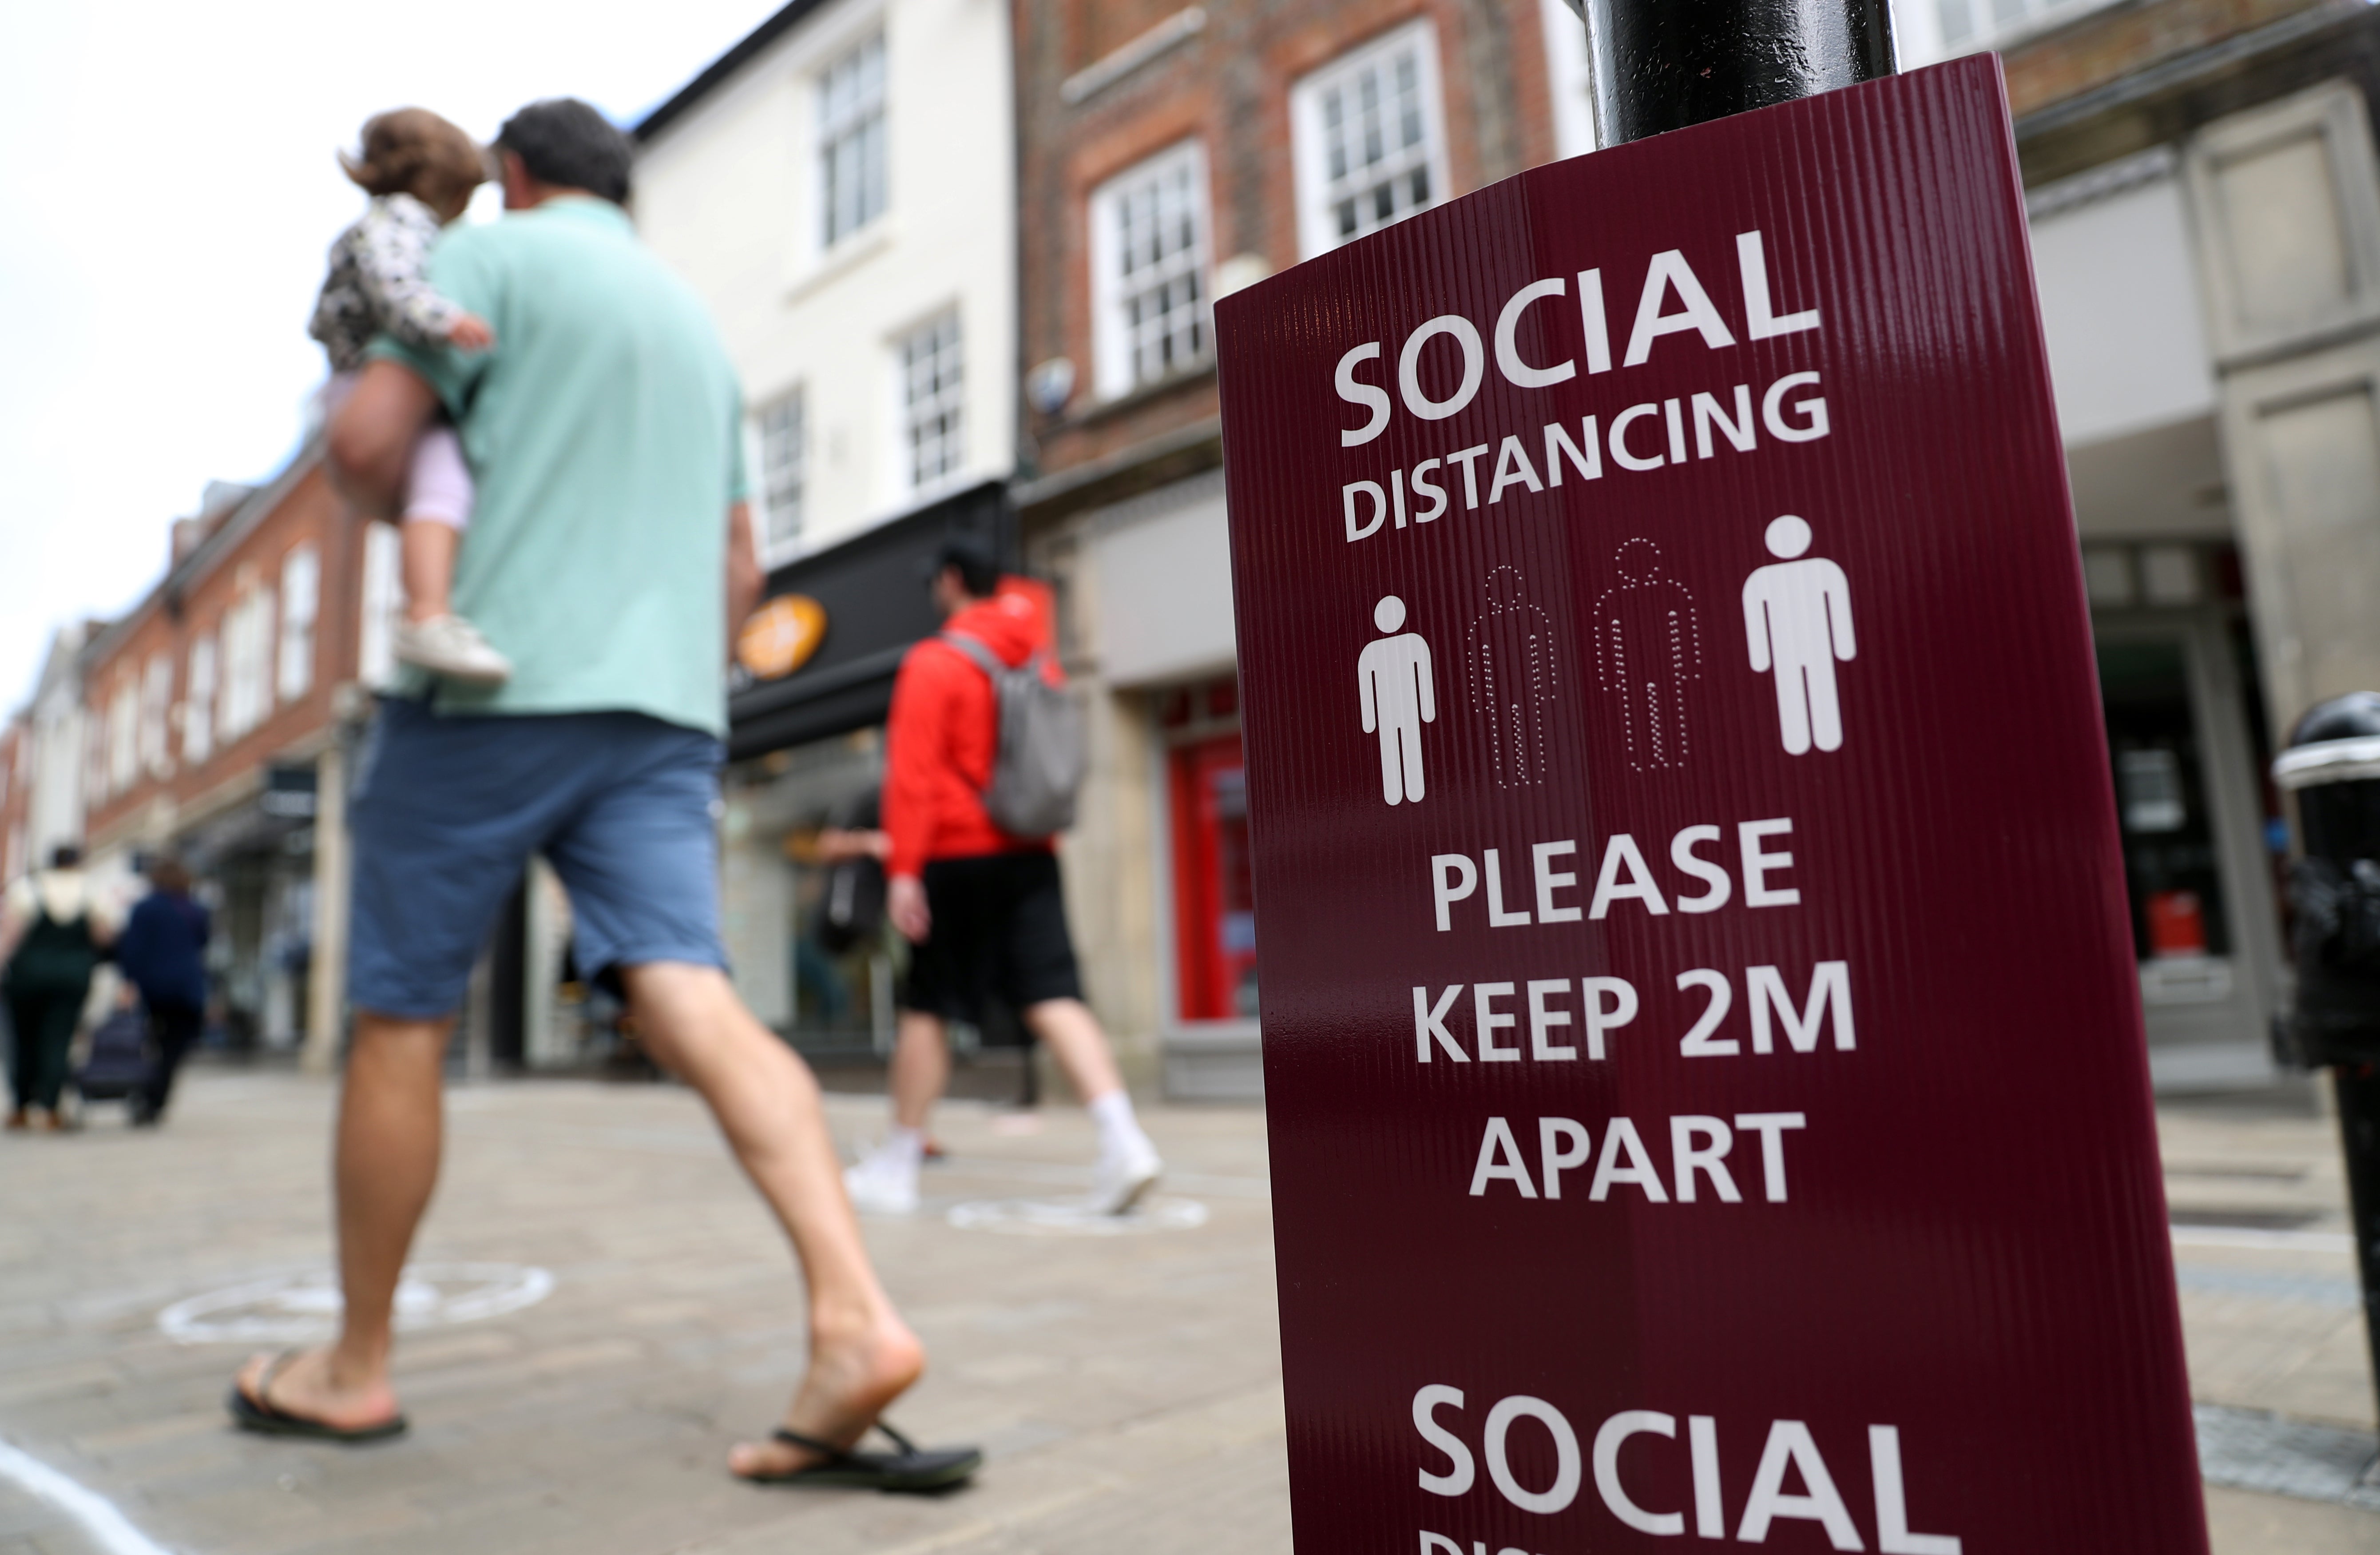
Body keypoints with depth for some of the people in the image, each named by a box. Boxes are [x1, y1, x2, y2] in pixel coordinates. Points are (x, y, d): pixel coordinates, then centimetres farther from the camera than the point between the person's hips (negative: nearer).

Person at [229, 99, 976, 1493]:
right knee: (691, 998, -9)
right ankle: (856, 1318, -25)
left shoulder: (494, 254, 6)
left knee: (400, 1022, 7)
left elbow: (368, 440, -7)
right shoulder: (701, 324, 26)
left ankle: (357, 1365, 20)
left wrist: (406, 513, 16)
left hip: (495, 686, -5)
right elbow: (739, 573, 24)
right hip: (669, 704, 5)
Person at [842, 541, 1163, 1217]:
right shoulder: (1037, 659, 14)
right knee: (1054, 999, -1)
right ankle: (1122, 1136, -16)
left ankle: (897, 1167, 16)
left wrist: (903, 870, -14)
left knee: (925, 1010, 6)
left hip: (958, 857, -5)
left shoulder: (934, 662, -6)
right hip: (1031, 856, 5)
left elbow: (912, 773, -13)